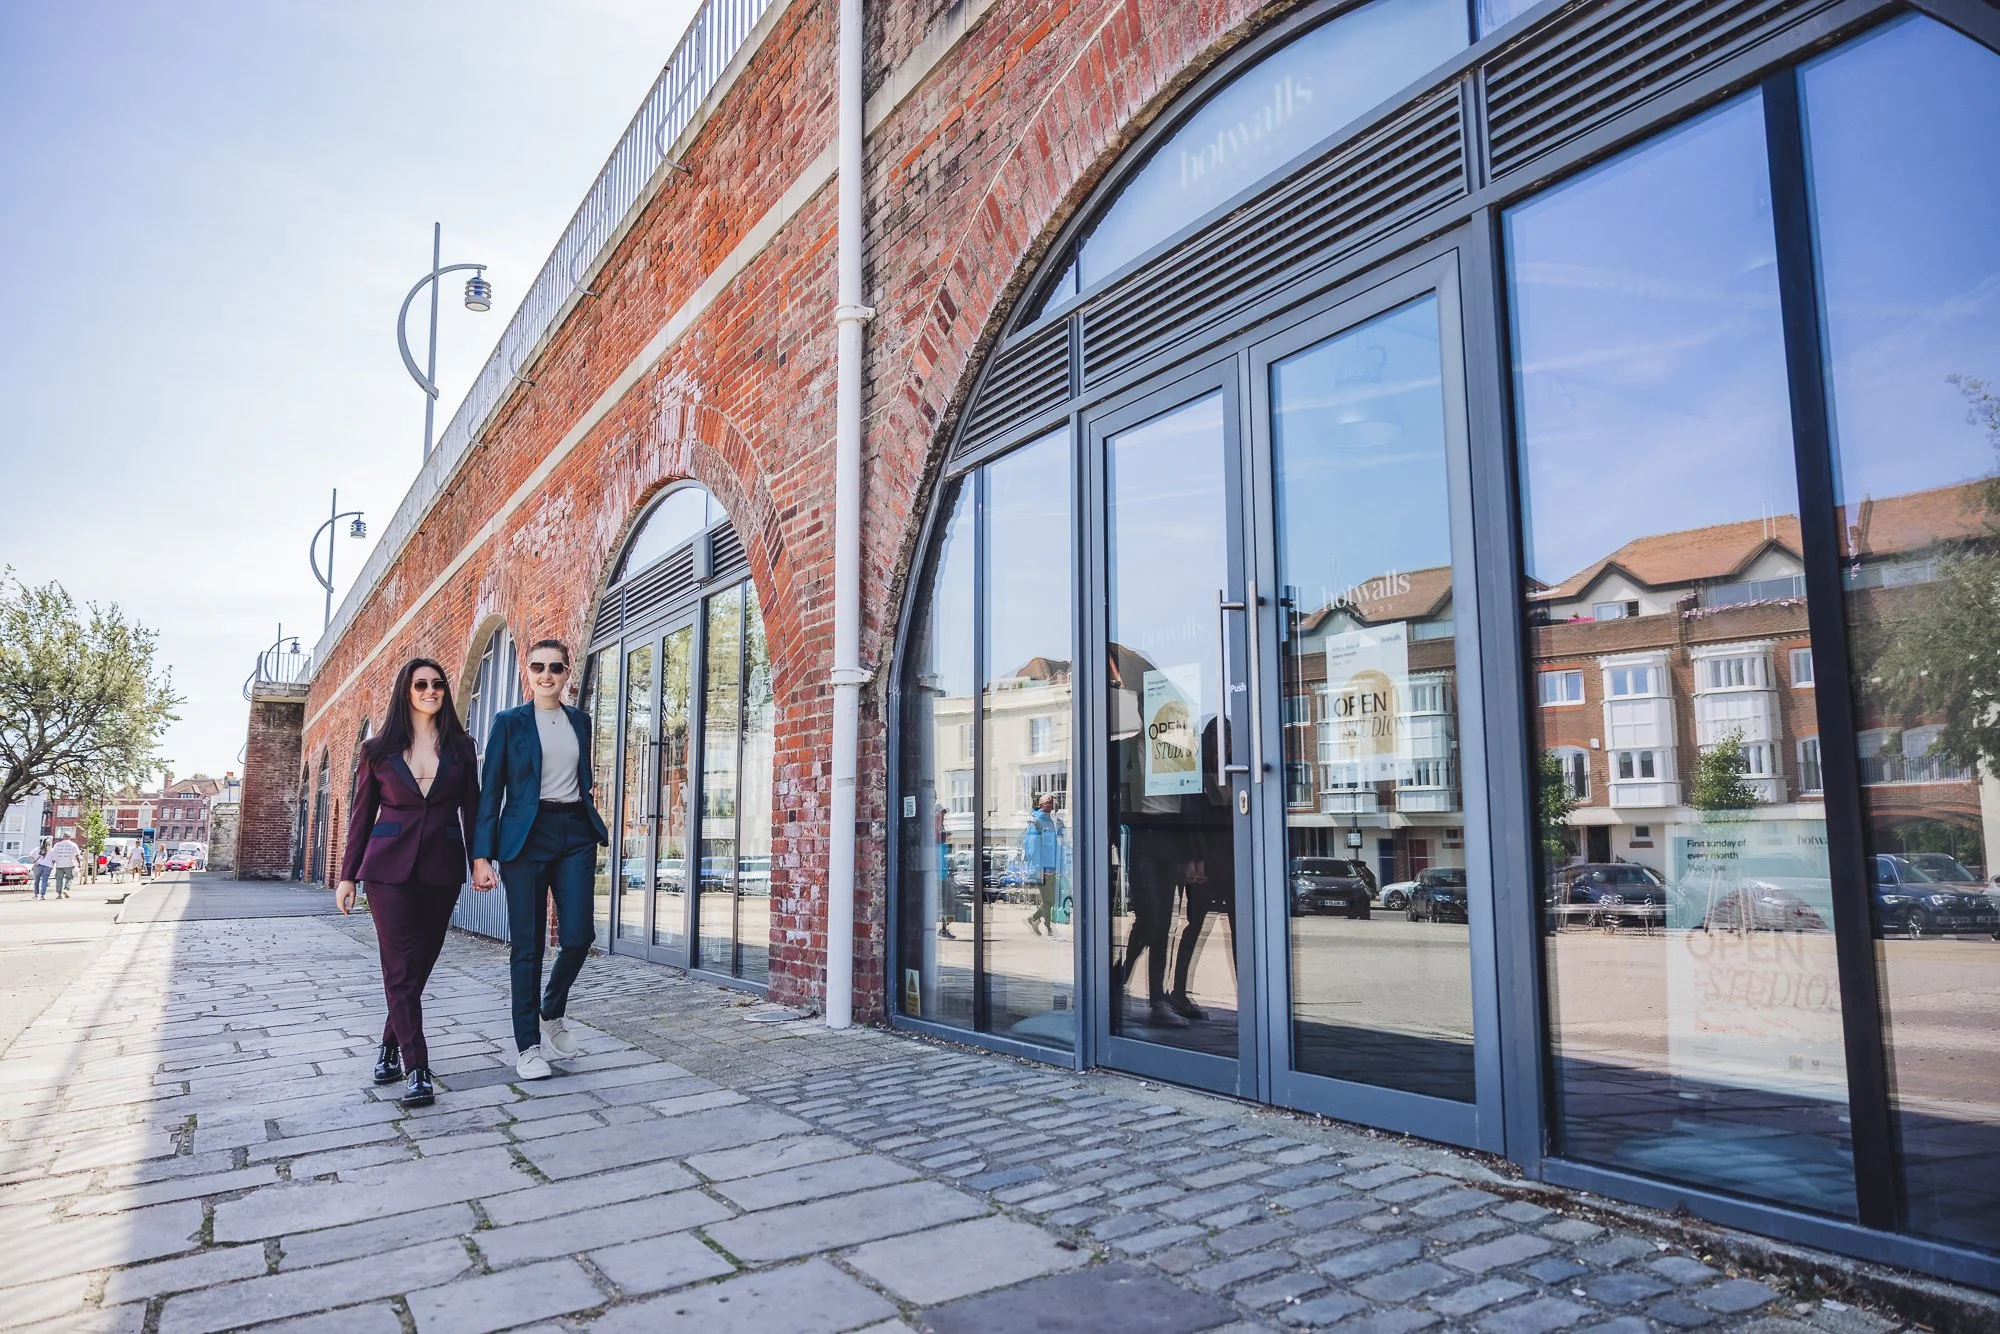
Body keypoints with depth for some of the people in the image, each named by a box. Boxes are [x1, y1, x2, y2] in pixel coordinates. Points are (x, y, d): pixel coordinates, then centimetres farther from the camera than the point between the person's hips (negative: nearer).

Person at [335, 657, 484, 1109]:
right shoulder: (378, 750, 5)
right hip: (389, 867, -1)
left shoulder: (460, 748, 7)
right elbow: (361, 815, 7)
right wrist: (347, 875, 6)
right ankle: (417, 1070, -5)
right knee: (401, 966, -7)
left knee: (420, 964, 7)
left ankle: (391, 1046, 29)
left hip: (442, 868, 2)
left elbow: (471, 810, 9)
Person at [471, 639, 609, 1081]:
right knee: (528, 945, 1)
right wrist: (481, 855, -7)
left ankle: (552, 1013, 23)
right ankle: (528, 1045, 12)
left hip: (575, 833, 3)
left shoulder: (580, 720, 13)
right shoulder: (509, 722, 2)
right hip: (527, 835, -3)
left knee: (578, 935, -5)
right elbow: (490, 790, -1)